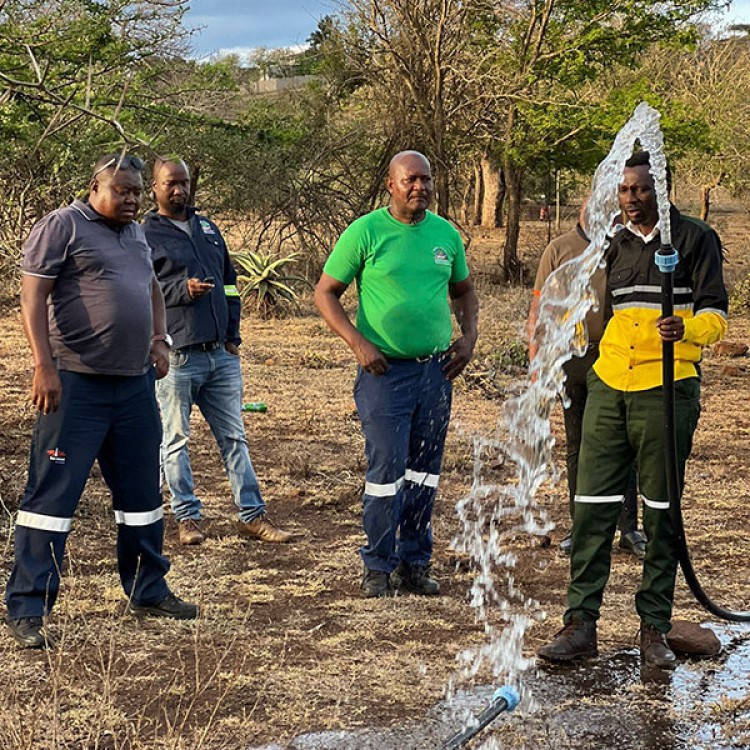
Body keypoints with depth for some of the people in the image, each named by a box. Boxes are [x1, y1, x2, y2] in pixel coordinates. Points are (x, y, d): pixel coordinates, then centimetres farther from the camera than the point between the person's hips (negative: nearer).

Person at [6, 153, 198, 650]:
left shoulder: (136, 234, 17)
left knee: (142, 492, 15)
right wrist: (44, 367, -22)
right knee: (53, 494, -6)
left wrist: (159, 339, 14)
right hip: (76, 385, -8)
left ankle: (148, 592, 29)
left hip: (136, 384, 8)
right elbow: (32, 296, -13)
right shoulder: (62, 226, -6)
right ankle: (27, 611, -2)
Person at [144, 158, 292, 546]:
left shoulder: (208, 228, 18)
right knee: (176, 440, 1)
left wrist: (233, 335, 12)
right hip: (177, 357, -5)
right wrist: (182, 290, -21)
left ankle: (252, 515, 12)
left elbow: (230, 283, 21)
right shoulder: (145, 235, -1)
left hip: (222, 354, 6)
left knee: (234, 437, 8)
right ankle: (187, 517, 11)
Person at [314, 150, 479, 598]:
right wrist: (358, 343, -12)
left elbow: (464, 292, 23)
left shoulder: (446, 234, 9)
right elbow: (326, 293, -2)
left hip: (436, 370, 5)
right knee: (387, 468, -5)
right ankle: (378, 567, 8)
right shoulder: (366, 232, -5)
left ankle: (415, 563, 21)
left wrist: (469, 338, 8)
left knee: (425, 470, 10)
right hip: (385, 370, -4)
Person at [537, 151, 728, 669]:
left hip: (668, 388, -4)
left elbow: (716, 316, -6)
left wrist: (686, 328, -26)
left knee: (662, 510, 2)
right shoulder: (616, 246, 16)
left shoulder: (695, 239, 1)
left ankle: (655, 627, 10)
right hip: (610, 387, 5)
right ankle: (581, 623, 2)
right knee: (593, 504, -1)